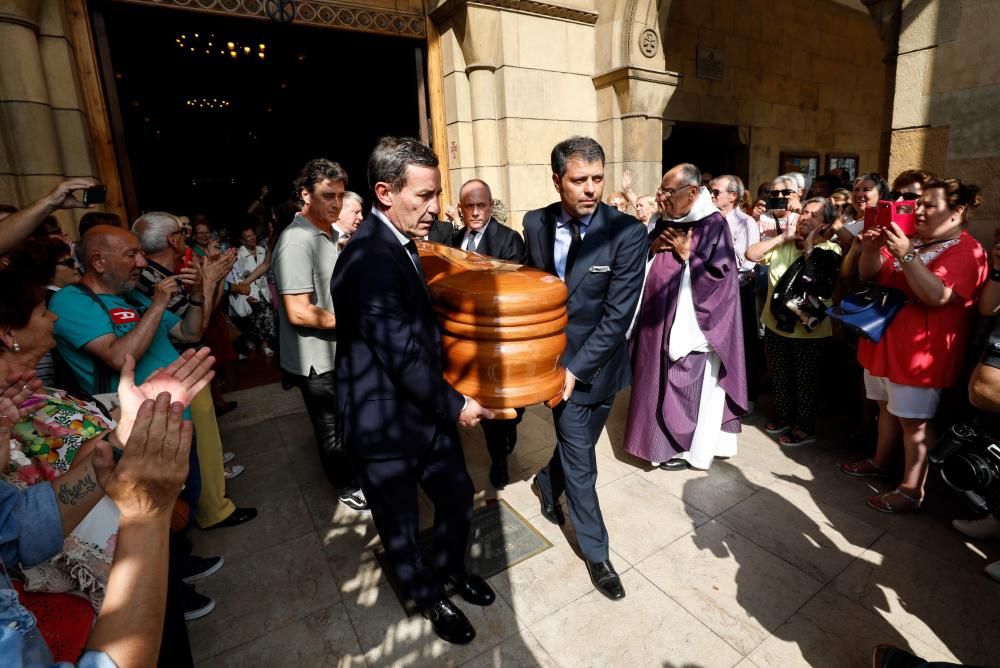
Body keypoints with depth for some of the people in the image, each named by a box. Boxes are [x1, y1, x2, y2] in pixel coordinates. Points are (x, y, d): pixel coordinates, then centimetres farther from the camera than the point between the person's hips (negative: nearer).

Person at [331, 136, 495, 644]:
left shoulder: (398, 243, 5)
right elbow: (403, 354, -25)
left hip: (425, 407, 9)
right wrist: (455, 406, -13)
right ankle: (429, 597, 45)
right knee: (401, 524, 18)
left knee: (458, 496, 23)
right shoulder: (370, 259, -27)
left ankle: (449, 567, 51)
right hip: (387, 422, -8)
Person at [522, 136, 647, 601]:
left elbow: (618, 314, -17)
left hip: (600, 363, 0)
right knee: (580, 462, 7)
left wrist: (575, 369, -20)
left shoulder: (627, 232, -15)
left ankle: (547, 483, 54)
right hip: (557, 359, 0)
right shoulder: (535, 223, -5)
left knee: (577, 446, 20)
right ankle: (596, 552, 29)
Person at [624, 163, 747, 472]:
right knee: (659, 382, 15)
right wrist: (653, 247, -4)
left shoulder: (714, 225, -13)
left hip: (690, 326, -7)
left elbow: (718, 276, -19)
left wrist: (686, 255, -16)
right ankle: (663, 436, 32)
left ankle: (686, 447, 21)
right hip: (658, 320, 7)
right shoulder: (666, 221, 9)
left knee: (685, 385, 4)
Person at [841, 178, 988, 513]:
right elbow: (869, 274, 9)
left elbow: (937, 296, -26)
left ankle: (911, 490, 10)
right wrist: (871, 249, -11)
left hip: (918, 350, -8)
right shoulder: (910, 240, 12)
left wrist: (906, 255, -31)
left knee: (914, 419, 0)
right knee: (887, 406, 19)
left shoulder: (966, 251, -11)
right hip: (884, 341, 8)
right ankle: (879, 462, 33)